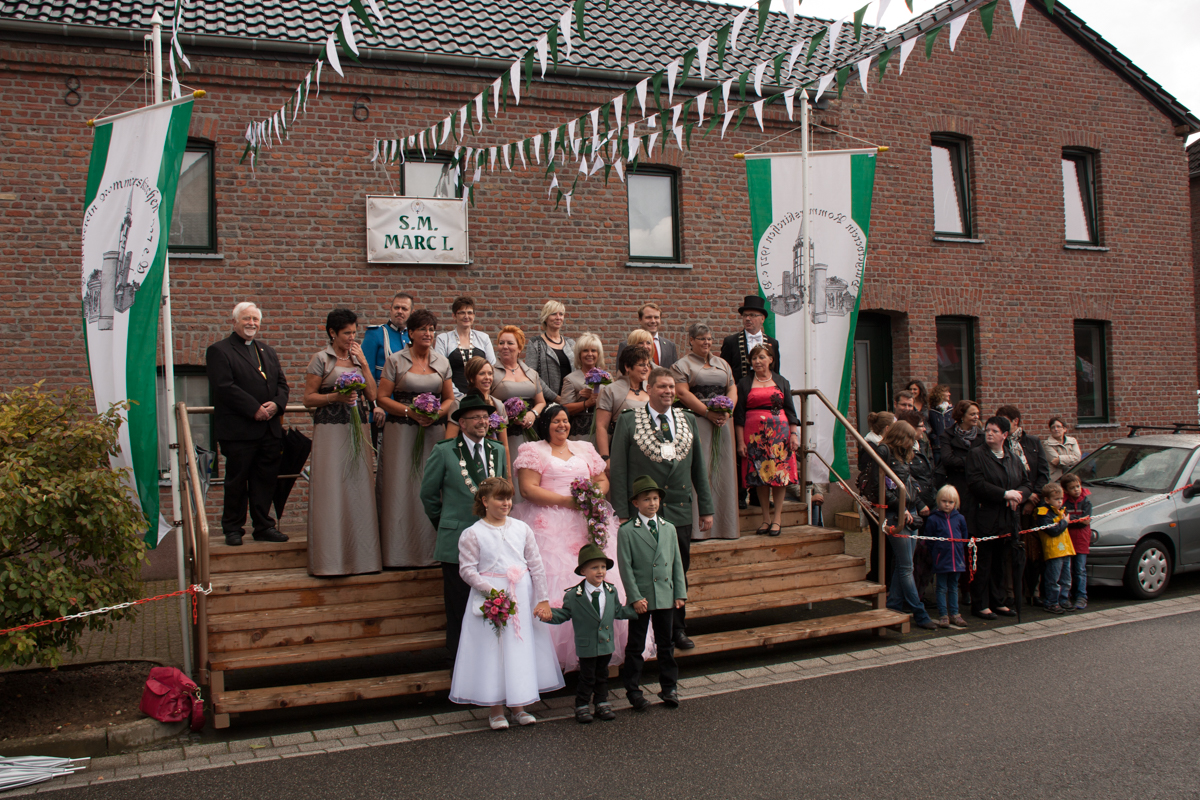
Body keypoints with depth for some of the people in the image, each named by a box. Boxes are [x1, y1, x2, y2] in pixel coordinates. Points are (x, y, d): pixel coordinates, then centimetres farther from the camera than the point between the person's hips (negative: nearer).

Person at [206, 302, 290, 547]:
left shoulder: (268, 352, 20)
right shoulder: (219, 350, -2)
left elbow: (282, 384, 15)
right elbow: (224, 387, -13)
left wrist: (276, 404, -7)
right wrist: (254, 409, -17)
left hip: (270, 430, 6)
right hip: (238, 431, -6)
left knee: (266, 481, 9)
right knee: (236, 482, 3)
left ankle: (264, 526, 18)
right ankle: (233, 529, 14)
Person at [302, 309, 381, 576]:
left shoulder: (358, 358, 14)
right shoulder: (321, 359, 0)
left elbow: (372, 394, 7)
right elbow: (308, 398, -2)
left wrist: (363, 362, 2)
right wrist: (336, 397, -15)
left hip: (357, 428, 5)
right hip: (330, 430, -5)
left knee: (359, 487, 4)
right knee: (331, 489, -4)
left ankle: (360, 555, 11)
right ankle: (331, 559, 2)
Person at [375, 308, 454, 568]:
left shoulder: (442, 362, 11)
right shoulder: (395, 360, 1)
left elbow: (449, 398, 14)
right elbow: (382, 398, -1)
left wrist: (437, 413, -7)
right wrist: (409, 412, -14)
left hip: (434, 430, 3)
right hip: (401, 430, -3)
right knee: (401, 487, -3)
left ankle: (431, 551, 10)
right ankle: (399, 553, 4)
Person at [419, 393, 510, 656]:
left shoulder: (498, 450, 10)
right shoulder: (444, 451, -2)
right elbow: (428, 494, 6)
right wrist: (444, 524, 10)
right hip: (458, 543, -3)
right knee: (459, 608, 2)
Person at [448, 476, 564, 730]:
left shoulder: (521, 528, 6)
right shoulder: (472, 534, -3)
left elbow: (536, 565, 7)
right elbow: (467, 570, -8)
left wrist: (543, 599, 2)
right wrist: (492, 591, -19)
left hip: (522, 596, 4)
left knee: (523, 648, 8)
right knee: (492, 650, 0)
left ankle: (519, 706, 21)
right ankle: (495, 709, 13)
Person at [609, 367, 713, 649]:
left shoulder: (688, 420, 11)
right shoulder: (628, 421, -2)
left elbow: (698, 467, 14)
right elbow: (618, 470, -3)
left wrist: (706, 508, 11)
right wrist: (622, 513, -7)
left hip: (680, 513, 4)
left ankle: (677, 630, 28)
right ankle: (639, 634, 18)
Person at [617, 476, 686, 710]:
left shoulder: (669, 528, 8)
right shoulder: (627, 531, -7)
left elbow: (677, 563, 10)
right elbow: (626, 567, -9)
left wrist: (680, 593, 4)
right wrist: (635, 597, -13)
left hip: (666, 596, 4)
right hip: (641, 598, -4)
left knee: (666, 643, 13)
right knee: (635, 645, 6)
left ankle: (669, 687, 25)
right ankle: (633, 690, 17)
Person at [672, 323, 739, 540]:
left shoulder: (722, 363, 20)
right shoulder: (682, 365, 3)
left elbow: (733, 389, 13)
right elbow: (682, 393, -9)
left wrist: (727, 412, -6)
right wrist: (708, 413, -16)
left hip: (723, 423, 5)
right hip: (696, 422, -5)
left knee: (723, 471, 4)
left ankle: (724, 525, 10)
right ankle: (697, 527, -7)